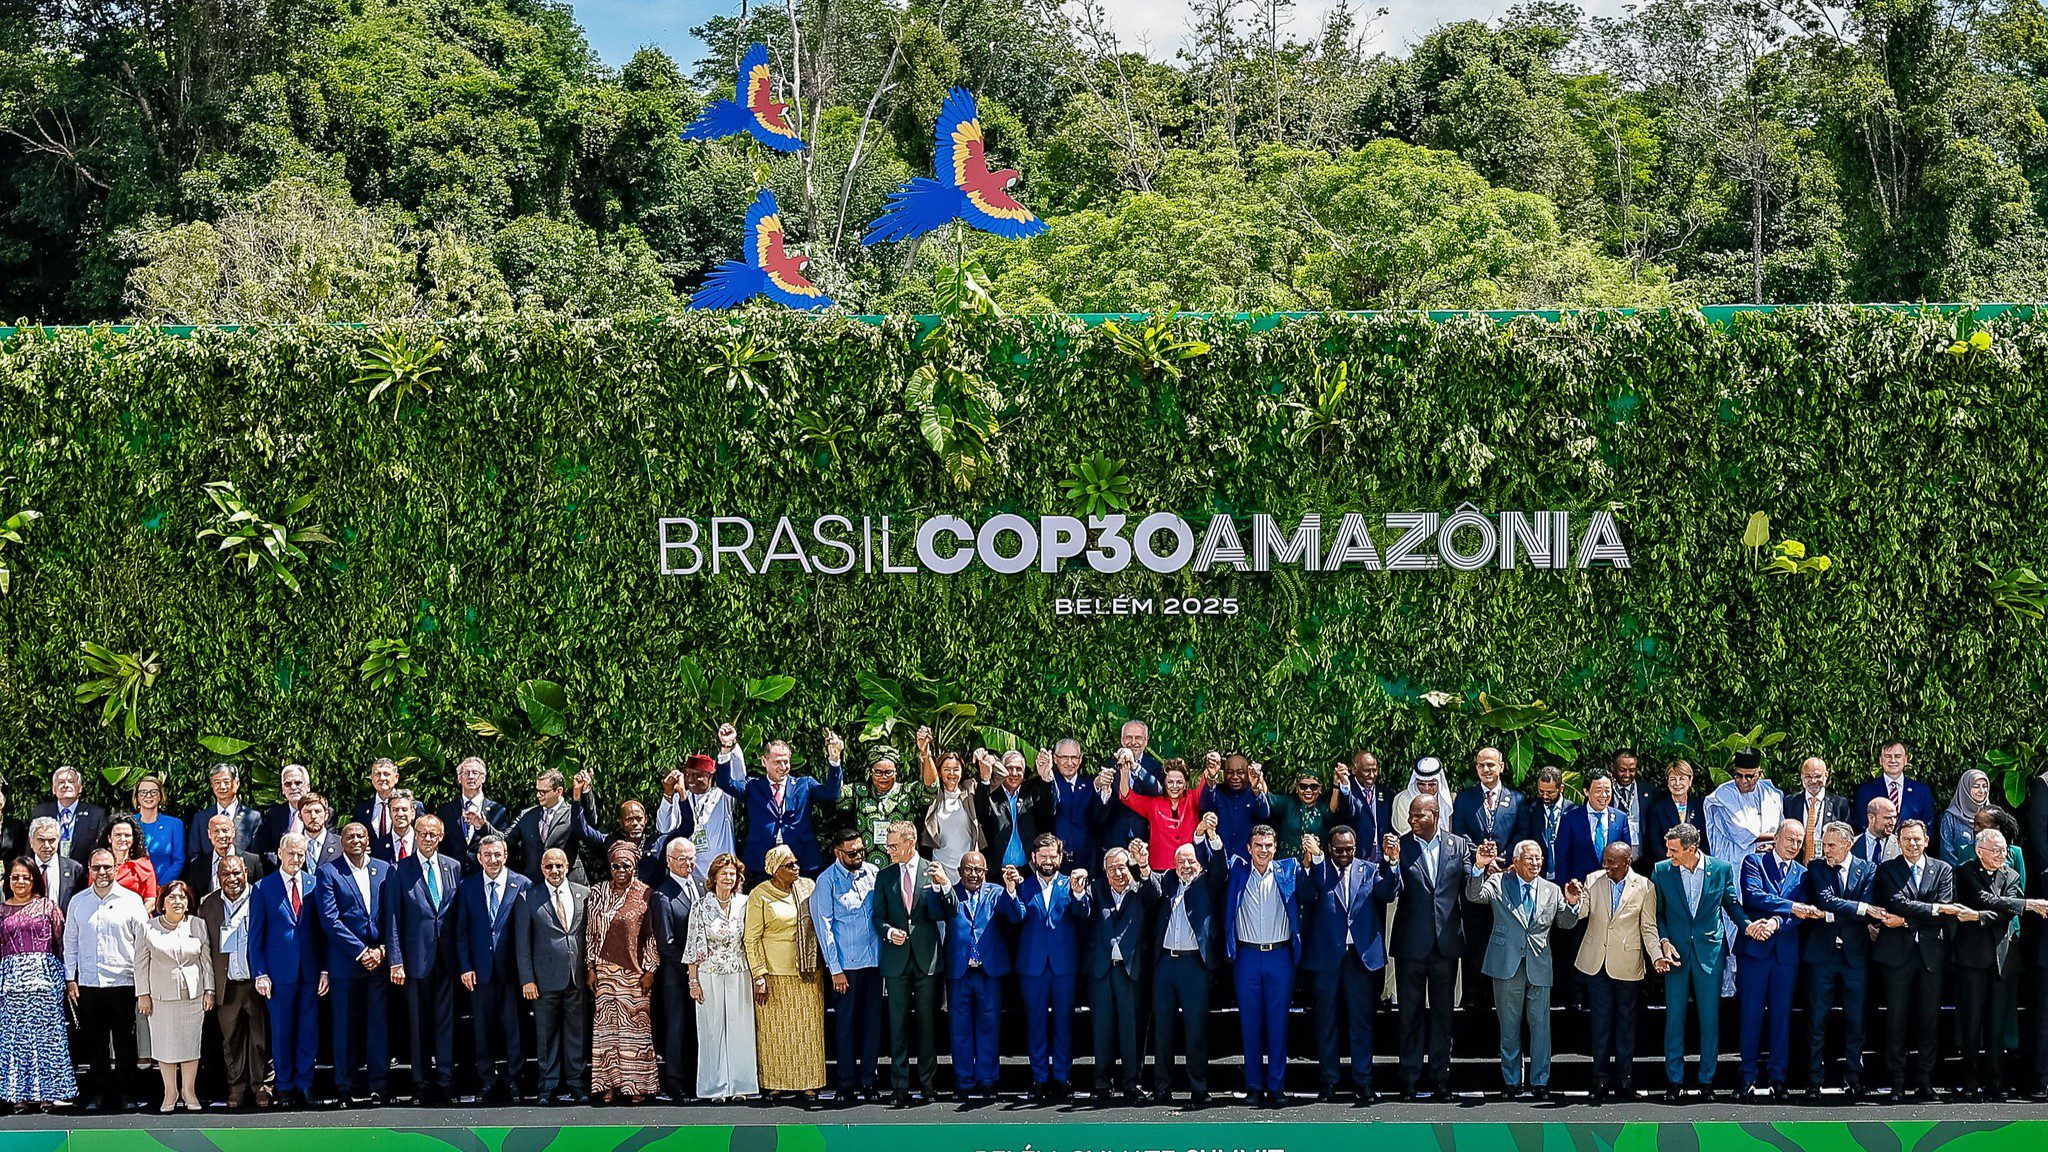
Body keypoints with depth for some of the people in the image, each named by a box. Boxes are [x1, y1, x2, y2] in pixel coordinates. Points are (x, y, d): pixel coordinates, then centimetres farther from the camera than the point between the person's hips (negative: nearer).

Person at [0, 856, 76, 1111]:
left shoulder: (47, 906, 6)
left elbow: (62, 941, 5)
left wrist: (66, 975, -2)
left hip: (44, 975, -2)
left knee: (45, 1031, -2)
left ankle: (45, 1092, 2)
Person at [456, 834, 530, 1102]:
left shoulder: (522, 885, -2)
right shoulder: (468, 887, 6)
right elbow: (461, 930, 7)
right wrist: (465, 967, -1)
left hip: (512, 969, -2)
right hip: (480, 968, 2)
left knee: (514, 1026, 2)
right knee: (483, 1027, 8)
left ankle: (514, 1078, 12)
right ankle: (487, 1079, 18)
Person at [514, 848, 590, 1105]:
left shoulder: (584, 894, 6)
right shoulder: (529, 898, 1)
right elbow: (522, 941, 1)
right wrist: (527, 979, -4)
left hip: (578, 977, 2)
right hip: (546, 977, -1)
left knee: (577, 1033, 6)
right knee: (547, 1035, 4)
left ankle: (575, 1084, 15)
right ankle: (549, 1087, 13)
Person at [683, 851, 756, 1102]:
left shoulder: (744, 904, 3)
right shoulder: (701, 905, -2)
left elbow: (751, 941, 8)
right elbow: (694, 945, -1)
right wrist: (693, 981, -3)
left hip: (739, 975, 2)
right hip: (709, 975, -2)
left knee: (739, 1027, 3)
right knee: (713, 1029, 2)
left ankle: (739, 1084, 11)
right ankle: (715, 1085, 9)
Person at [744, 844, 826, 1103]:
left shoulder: (808, 887, 6)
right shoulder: (760, 896, -6)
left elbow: (821, 923, 16)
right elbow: (752, 939, -5)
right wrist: (759, 976, -12)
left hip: (807, 973, 3)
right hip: (774, 974, -3)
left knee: (808, 1029, 4)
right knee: (776, 1030, 1)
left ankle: (808, 1082, 10)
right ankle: (777, 1083, 8)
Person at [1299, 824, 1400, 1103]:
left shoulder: (1370, 870, 7)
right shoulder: (1318, 871, 2)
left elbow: (1387, 894, -8)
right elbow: (1307, 895, -16)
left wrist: (1392, 863, -23)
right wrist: (1310, 862, -29)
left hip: (1361, 955, 1)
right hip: (1327, 955, -1)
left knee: (1362, 1020, 4)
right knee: (1327, 1020, 7)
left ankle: (1363, 1082, 11)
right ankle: (1330, 1082, 16)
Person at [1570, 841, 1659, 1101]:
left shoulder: (1644, 886, -5)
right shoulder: (1593, 881, 0)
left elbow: (1648, 928, -1)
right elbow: (1581, 913, -6)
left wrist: (1657, 956, -14)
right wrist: (1574, 900, -27)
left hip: (1627, 964, -1)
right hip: (1596, 962, 1)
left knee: (1626, 1021, 9)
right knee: (1600, 1020, 7)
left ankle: (1624, 1077, 18)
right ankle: (1601, 1077, 14)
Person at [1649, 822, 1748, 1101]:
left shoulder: (1721, 869, -2)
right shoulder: (1661, 871, -1)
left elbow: (1732, 904, 9)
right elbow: (1656, 912, 5)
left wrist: (1748, 924, -8)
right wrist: (1663, 941, -8)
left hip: (1709, 950, 0)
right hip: (1675, 952, 0)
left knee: (1710, 1018, 4)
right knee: (1674, 1016, 2)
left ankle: (1707, 1080, 14)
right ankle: (1674, 1080, 11)